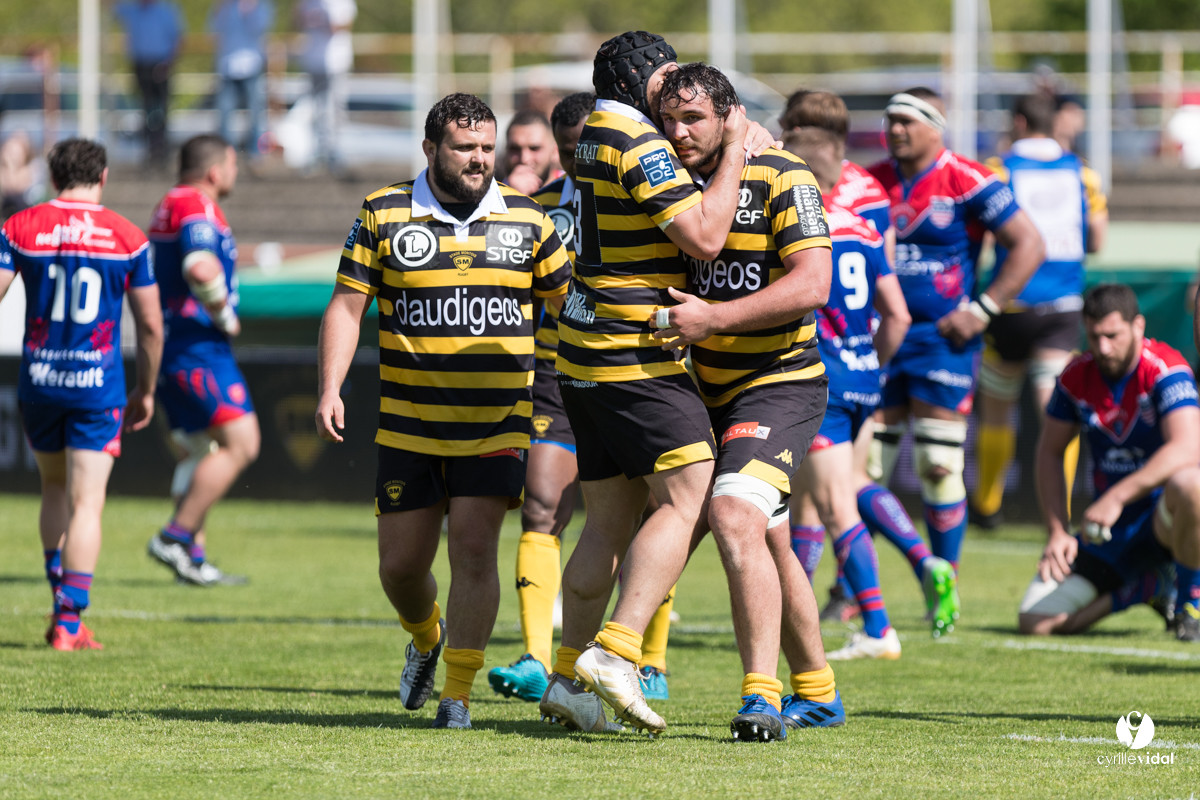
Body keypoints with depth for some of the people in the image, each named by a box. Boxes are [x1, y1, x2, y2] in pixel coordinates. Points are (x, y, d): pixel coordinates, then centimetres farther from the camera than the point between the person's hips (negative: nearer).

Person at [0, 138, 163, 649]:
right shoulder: (127, 238, 0)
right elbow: (151, 325, 2)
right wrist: (146, 391, 14)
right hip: (99, 384, -2)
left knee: (55, 486, 22)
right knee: (86, 503, -1)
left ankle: (61, 603, 21)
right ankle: (70, 622, -8)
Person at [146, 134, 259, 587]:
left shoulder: (168, 208, 19)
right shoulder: (198, 210, -13)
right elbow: (201, 268, -32)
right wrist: (225, 316, -17)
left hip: (171, 346, 11)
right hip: (198, 348, -11)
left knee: (197, 452, 14)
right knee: (240, 443, -13)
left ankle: (194, 556, 14)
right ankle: (176, 538, -15)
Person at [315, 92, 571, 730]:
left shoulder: (526, 220, 4)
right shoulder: (382, 215, 1)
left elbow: (571, 293, 16)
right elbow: (347, 306, 1)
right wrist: (330, 390, -9)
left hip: (495, 426, -1)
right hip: (408, 428, 1)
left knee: (474, 550, -13)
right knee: (400, 564, 5)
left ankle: (457, 692, -4)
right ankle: (427, 640, 38)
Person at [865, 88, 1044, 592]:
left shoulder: (968, 182, -8)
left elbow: (1028, 245, -7)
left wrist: (983, 311, -11)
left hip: (942, 340, -4)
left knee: (938, 466, -5)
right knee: (860, 467, 0)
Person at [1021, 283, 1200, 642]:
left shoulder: (1166, 370, -17)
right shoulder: (1076, 377, 0)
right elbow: (1050, 453, 10)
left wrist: (1116, 498, -37)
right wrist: (1057, 532, -2)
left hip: (1162, 518, -5)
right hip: (1109, 531, 5)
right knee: (1036, 622, -10)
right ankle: (1150, 588, 13)